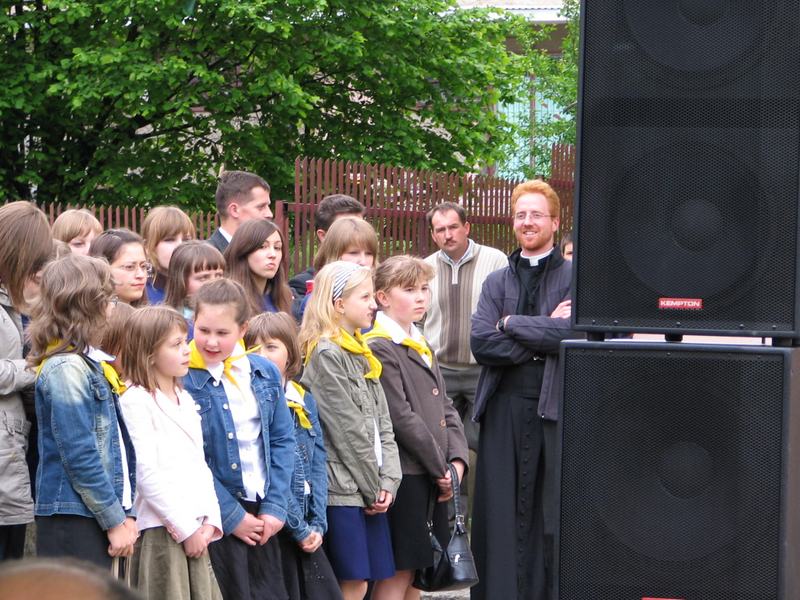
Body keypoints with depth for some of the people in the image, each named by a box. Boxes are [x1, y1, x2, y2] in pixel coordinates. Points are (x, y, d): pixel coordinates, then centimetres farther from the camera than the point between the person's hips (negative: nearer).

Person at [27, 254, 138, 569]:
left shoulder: (91, 363, 15)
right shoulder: (66, 368, -13)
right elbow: (79, 456, -17)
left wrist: (127, 513, 9)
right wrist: (114, 521, -13)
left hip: (95, 518, 9)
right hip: (72, 518, -9)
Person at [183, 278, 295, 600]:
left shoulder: (264, 373, 6)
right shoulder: (183, 379, -10)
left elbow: (282, 441, 8)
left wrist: (275, 506, -1)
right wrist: (232, 516, -12)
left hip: (262, 513, 5)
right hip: (217, 517, -5)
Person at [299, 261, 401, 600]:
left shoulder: (361, 353, 16)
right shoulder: (326, 354, -11)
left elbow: (383, 423, 12)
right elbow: (347, 431, -13)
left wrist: (388, 481, 1)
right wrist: (373, 488, -8)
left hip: (371, 491, 8)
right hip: (343, 488, -8)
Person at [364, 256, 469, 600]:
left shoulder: (421, 347, 19)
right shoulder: (379, 349, -12)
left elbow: (446, 408, 16)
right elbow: (401, 418, -16)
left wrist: (457, 460, 1)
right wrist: (441, 468, -11)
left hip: (434, 477, 9)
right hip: (405, 476, -9)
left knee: (415, 571, 12)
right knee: (398, 572, -7)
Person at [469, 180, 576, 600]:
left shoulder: (574, 278, 5)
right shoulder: (497, 282, 16)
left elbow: (573, 332, -12)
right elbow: (480, 343, 1)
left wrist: (512, 324, -5)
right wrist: (544, 334, -7)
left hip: (555, 407, -3)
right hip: (505, 407, 3)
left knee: (551, 514, -2)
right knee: (501, 513, 0)